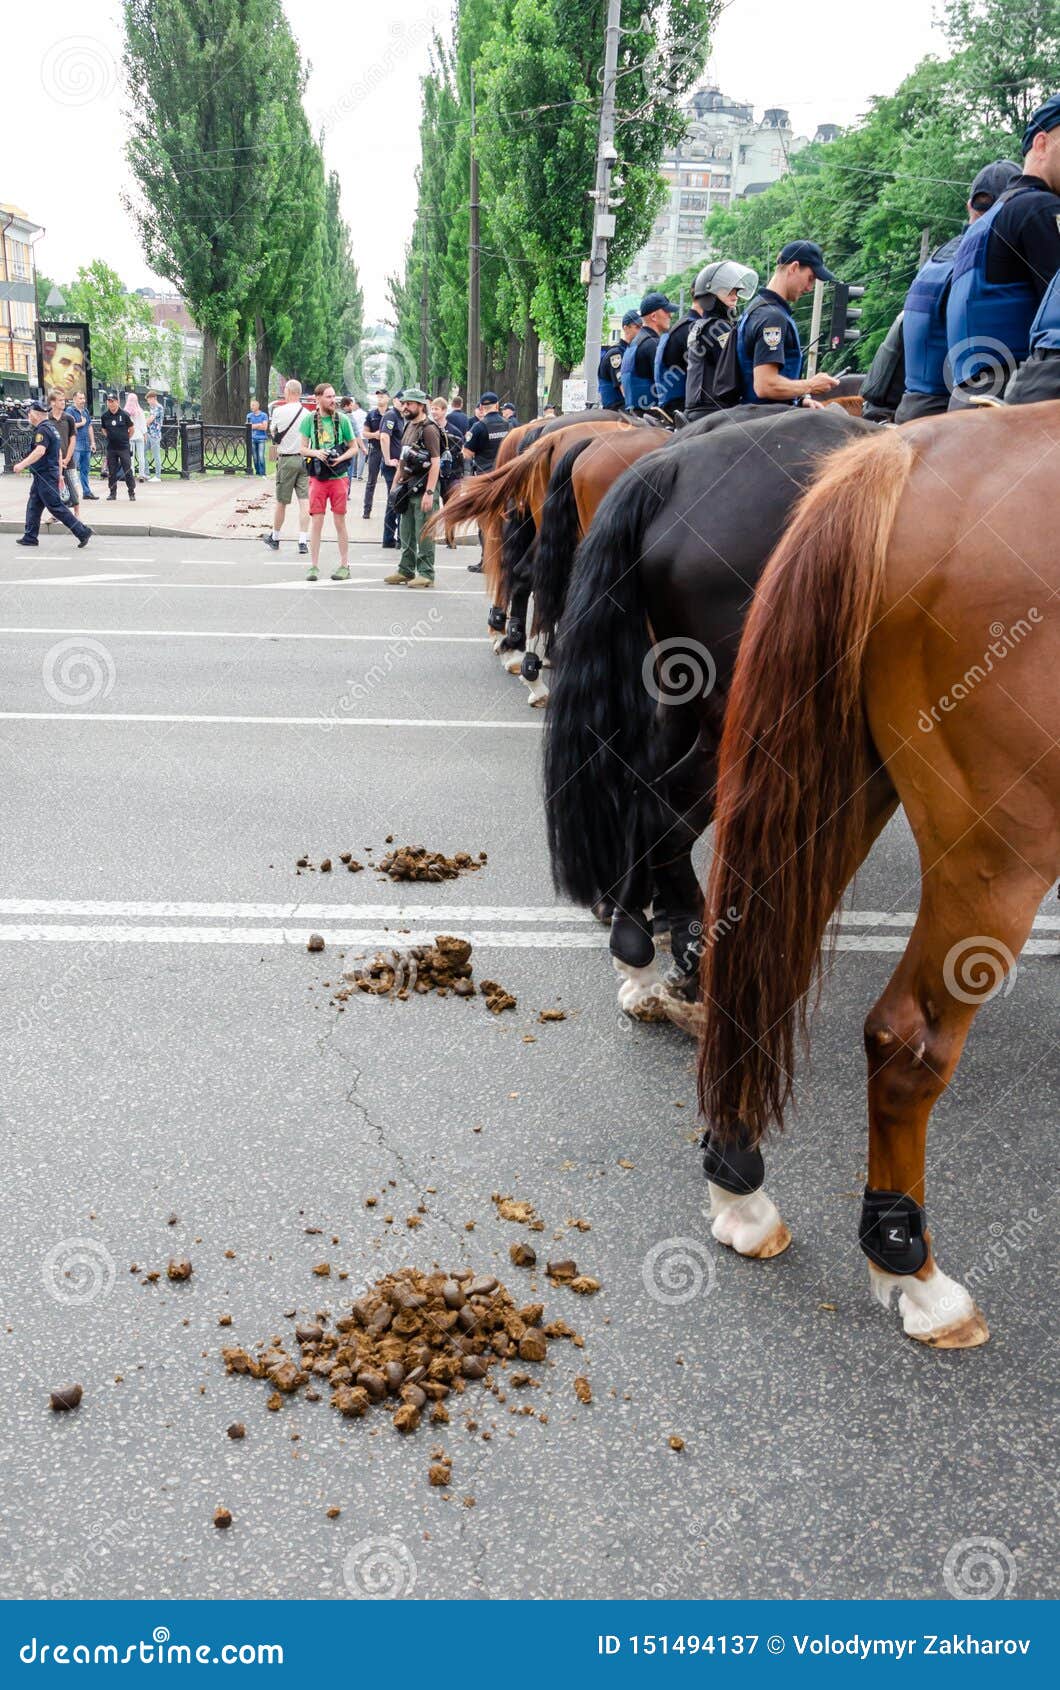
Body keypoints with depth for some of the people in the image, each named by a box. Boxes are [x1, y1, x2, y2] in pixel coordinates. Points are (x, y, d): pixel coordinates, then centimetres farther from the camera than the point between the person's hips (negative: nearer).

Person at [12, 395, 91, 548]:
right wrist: (59, 474, 26)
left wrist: (22, 464, -32)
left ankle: (82, 532, -7)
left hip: (45, 476, -10)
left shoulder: (42, 429, -16)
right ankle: (30, 537, 18)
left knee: (56, 507, -8)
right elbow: (59, 452, 22)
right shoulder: (51, 426, 16)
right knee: (33, 506, 13)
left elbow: (40, 451, -30)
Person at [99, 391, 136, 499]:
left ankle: (132, 492, 7)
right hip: (111, 448, 3)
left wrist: (125, 439, 8)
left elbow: (131, 429, 4)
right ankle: (112, 492, 14)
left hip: (124, 447, -3)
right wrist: (109, 437, 9)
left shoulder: (124, 414, -6)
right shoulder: (105, 416, 3)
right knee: (111, 471, 6)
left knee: (128, 470, -2)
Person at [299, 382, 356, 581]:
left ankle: (344, 565, 13)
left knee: (340, 521, 5)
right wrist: (315, 453, -14)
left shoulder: (342, 419, 1)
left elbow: (353, 447, 7)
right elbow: (303, 448, 6)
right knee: (316, 521, 1)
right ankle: (313, 566, 8)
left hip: (338, 476, 0)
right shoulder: (309, 419, 2)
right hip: (317, 477, 0)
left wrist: (341, 458, -11)